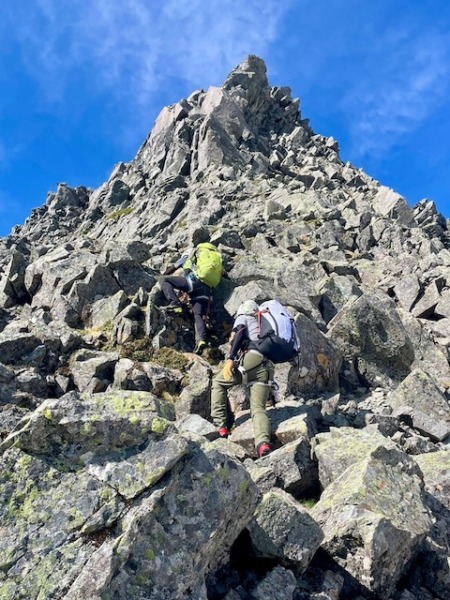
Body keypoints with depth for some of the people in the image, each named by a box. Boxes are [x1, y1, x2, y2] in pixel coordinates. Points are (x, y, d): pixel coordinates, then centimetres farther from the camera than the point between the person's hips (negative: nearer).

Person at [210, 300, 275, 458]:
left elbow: (240, 333, -2)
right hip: (267, 367, 5)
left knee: (218, 383, 18)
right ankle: (263, 442, -29)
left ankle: (220, 426, 6)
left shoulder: (243, 317, 21)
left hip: (251, 359, -5)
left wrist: (231, 358, -13)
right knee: (258, 408, 1)